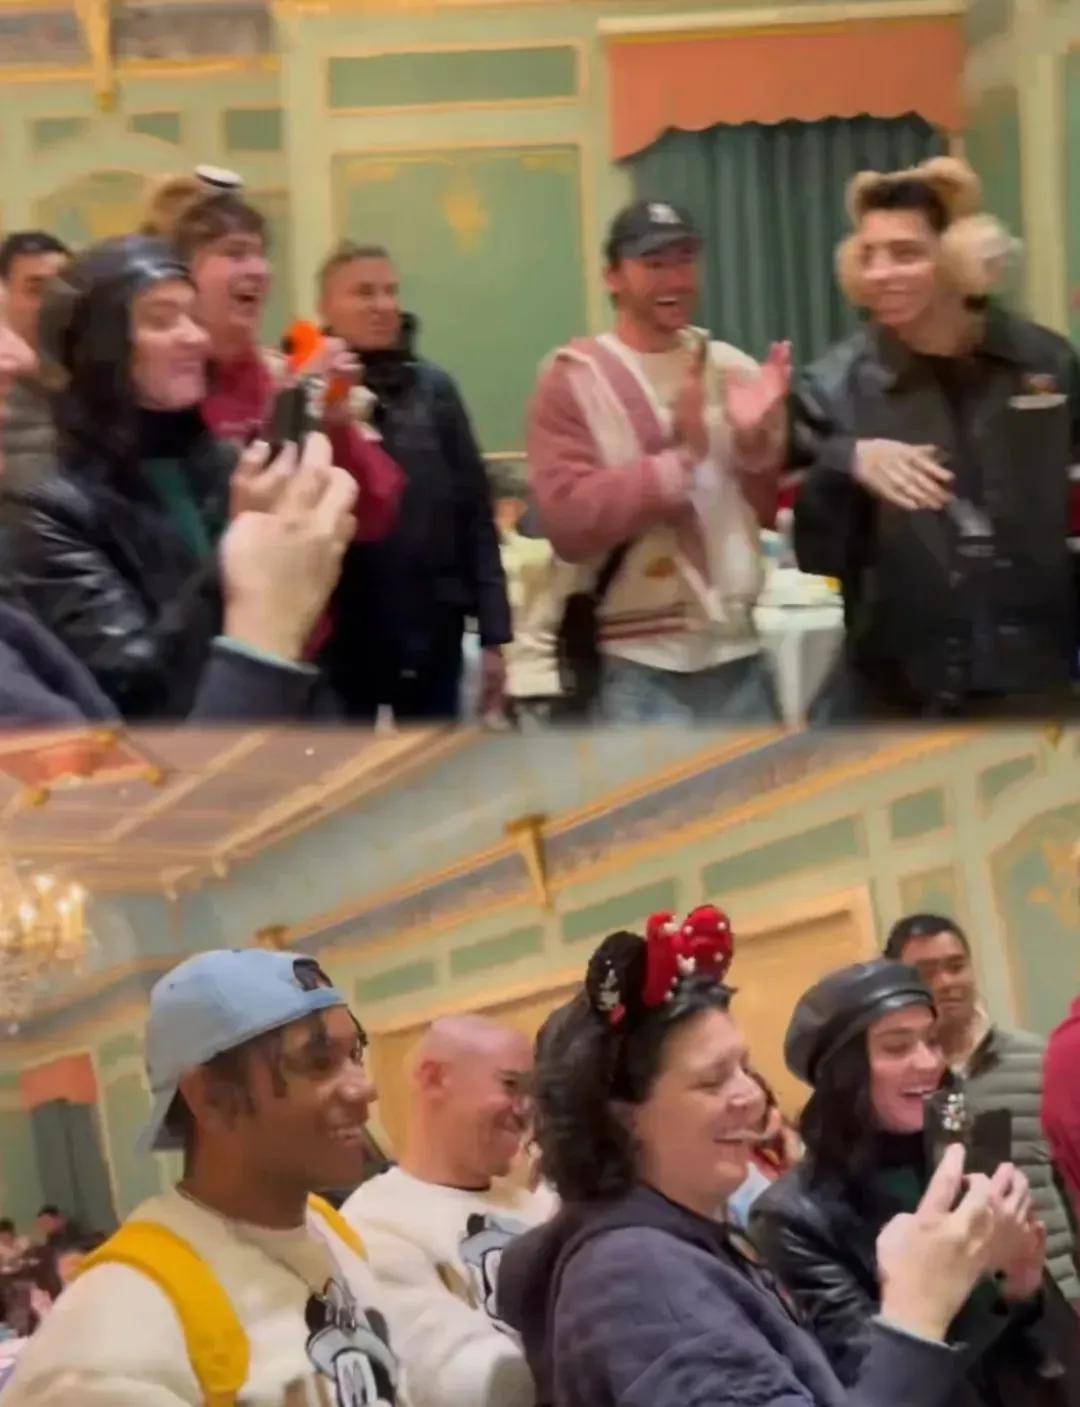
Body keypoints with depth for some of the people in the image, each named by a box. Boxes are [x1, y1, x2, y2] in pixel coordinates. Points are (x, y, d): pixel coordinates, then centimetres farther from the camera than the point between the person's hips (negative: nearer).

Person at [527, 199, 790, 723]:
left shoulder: (733, 369, 7)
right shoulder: (575, 379, -5)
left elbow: (777, 508, 10)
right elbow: (567, 519, -16)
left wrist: (757, 441, -11)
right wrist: (681, 457, -21)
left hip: (739, 654, 5)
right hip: (641, 670, -5)